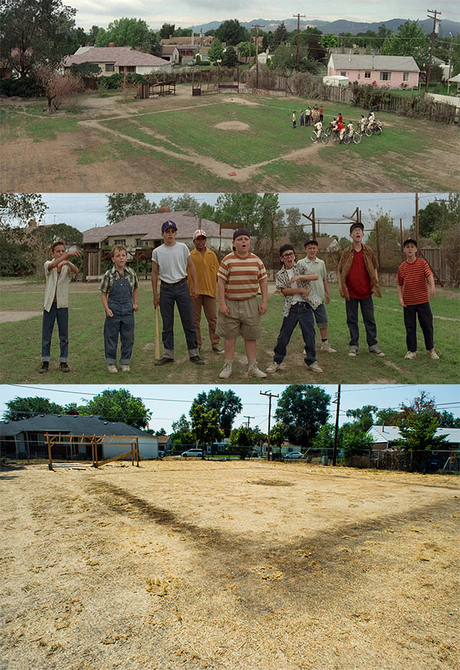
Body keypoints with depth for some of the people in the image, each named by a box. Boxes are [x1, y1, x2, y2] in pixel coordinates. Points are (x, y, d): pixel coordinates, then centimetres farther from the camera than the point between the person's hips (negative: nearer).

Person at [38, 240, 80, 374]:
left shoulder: (67, 267, 1)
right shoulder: (48, 264, -3)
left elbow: (76, 271, -23)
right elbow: (52, 265, -29)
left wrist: (68, 262, -48)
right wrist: (68, 255, -46)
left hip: (63, 305, 1)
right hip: (49, 304, -1)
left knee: (64, 335, 5)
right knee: (46, 334, 3)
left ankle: (63, 362, 14)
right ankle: (45, 362, 12)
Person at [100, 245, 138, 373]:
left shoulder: (131, 273, 1)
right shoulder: (109, 275, -6)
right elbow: (103, 293, -1)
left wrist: (135, 303, 5)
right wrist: (107, 309, -10)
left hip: (128, 309, 2)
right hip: (113, 309, -2)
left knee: (128, 337, 7)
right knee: (111, 337, 6)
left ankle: (125, 362, 20)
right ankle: (111, 362, 18)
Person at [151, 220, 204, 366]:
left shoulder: (183, 247, 1)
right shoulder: (157, 252, 1)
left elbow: (191, 267, 6)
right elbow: (154, 274, 6)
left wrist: (195, 287, 0)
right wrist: (155, 295, 4)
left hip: (182, 287, 0)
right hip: (166, 289, 0)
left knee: (189, 322, 2)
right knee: (167, 324, 6)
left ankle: (193, 354, 9)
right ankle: (168, 355, 15)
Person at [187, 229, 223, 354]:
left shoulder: (212, 255, 7)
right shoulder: (190, 256, 1)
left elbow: (217, 273, 10)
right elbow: (186, 274, 3)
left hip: (210, 291, 1)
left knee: (213, 319, 3)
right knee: (195, 320, 7)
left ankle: (215, 344, 10)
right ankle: (197, 344, 18)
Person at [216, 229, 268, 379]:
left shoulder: (257, 260, 5)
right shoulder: (227, 260, -3)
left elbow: (263, 281, 8)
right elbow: (221, 283, -5)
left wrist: (264, 302, 2)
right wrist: (222, 304, -10)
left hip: (250, 304, 2)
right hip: (231, 304, -2)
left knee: (251, 337, 7)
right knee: (230, 336, 5)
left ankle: (252, 367, 16)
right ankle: (228, 367, 15)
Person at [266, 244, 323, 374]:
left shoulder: (301, 267, 6)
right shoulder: (280, 274, 7)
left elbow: (315, 276, -8)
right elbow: (284, 290, -6)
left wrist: (299, 277, -21)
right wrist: (301, 290, -13)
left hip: (305, 306, 0)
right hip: (291, 308, 0)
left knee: (310, 336, 4)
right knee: (283, 336, 3)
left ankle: (311, 361, 18)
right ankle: (277, 361, 16)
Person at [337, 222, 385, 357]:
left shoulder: (368, 251, 4)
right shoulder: (346, 252, 0)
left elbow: (374, 268, 12)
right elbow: (339, 270, 5)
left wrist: (376, 283, 3)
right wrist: (340, 285, -3)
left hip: (366, 291, 1)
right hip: (351, 292, -1)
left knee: (369, 319, 5)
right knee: (352, 320, 5)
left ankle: (373, 346, 12)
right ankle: (354, 346, 14)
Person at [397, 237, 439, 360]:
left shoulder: (422, 263, -2)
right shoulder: (401, 267, 3)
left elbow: (430, 275, -16)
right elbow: (400, 285, 11)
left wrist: (432, 287, -35)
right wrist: (400, 298, -2)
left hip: (423, 301, -1)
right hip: (408, 303, 1)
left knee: (427, 326, 6)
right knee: (410, 328, 6)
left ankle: (431, 350, 19)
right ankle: (411, 351, 18)